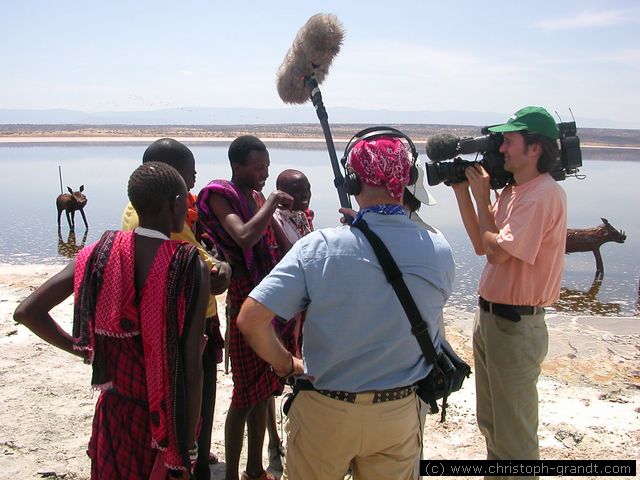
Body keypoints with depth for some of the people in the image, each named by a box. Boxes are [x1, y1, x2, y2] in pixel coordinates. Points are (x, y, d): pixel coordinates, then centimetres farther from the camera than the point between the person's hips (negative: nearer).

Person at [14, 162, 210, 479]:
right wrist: (187, 447, -11)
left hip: (116, 408, 3)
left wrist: (80, 349, 6)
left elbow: (27, 312, -6)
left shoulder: (100, 253, -8)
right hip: (168, 414, -3)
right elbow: (191, 367, -19)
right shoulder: (192, 268, -19)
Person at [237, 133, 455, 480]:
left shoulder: (318, 247, -20)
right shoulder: (438, 251, -11)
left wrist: (286, 364, -3)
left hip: (324, 412, -1)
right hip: (398, 413, 2)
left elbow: (250, 320, -21)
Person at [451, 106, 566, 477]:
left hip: (516, 325, -9)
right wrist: (462, 191, 3)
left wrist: (481, 197, -10)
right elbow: (481, 243, 10)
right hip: (490, 317, 9)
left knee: (514, 435, 5)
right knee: (491, 423, 23)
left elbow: (497, 250, -23)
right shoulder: (513, 191, 10)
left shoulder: (545, 194, -19)